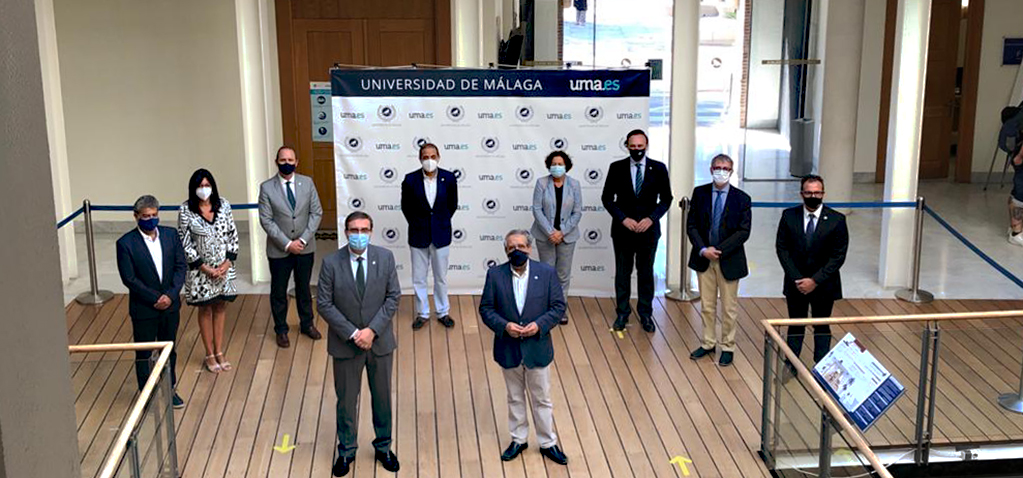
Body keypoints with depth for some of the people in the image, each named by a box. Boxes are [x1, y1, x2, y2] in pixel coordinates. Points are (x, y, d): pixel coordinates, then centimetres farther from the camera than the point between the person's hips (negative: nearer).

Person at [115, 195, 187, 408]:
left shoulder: (170, 235, -1)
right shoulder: (126, 243, -13)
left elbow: (181, 266, -1)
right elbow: (129, 278, -15)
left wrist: (171, 294, -14)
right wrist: (155, 298, -17)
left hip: (170, 304, 4)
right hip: (143, 308, -4)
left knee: (169, 349, 17)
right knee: (144, 354, 9)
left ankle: (169, 389, 34)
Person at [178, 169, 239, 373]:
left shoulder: (224, 205, -3)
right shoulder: (186, 210, -12)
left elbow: (233, 234, 1)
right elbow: (185, 243, -11)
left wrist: (228, 262, -9)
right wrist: (205, 268, -13)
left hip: (224, 266, 3)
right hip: (201, 269, -3)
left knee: (221, 307, 12)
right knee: (205, 310, 10)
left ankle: (219, 351, 25)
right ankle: (210, 355, 21)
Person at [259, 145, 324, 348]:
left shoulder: (307, 183, -1)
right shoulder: (267, 187, -8)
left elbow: (316, 212, -1)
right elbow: (266, 220, -10)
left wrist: (303, 239, -12)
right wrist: (287, 244, -16)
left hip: (305, 247, 2)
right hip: (279, 249, -2)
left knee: (304, 287, 17)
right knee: (278, 291, 10)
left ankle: (307, 324, 34)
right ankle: (281, 330, 25)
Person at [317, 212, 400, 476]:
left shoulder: (385, 258, -7)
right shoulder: (331, 263, -11)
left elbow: (393, 297, -6)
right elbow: (324, 304, -10)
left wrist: (372, 330, -15)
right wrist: (352, 333, -16)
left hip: (380, 341, 1)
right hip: (345, 344, -1)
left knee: (382, 397, 16)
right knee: (346, 400, 12)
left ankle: (383, 447, 35)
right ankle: (346, 451, 31)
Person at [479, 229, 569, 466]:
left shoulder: (547, 273, -7)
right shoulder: (495, 274, -6)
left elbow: (558, 306, -4)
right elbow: (486, 308, -3)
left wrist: (539, 325, -18)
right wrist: (504, 325, -19)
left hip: (538, 348, -1)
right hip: (508, 349, 1)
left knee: (542, 399, 11)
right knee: (515, 398, 17)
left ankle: (548, 443, 26)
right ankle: (518, 440, 33)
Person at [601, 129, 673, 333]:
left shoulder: (658, 169, -1)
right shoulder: (616, 168, -2)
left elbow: (666, 199, 2)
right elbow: (607, 198, 0)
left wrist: (651, 218, -12)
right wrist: (624, 219, -12)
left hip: (648, 229, 0)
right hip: (622, 229, 0)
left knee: (646, 273, 10)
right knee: (622, 273, 8)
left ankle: (646, 314, 21)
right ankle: (622, 313, 19)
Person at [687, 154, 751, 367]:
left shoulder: (742, 199, -5)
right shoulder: (700, 193, 1)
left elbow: (743, 231, -9)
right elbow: (691, 225, 1)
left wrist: (719, 251, -17)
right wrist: (703, 250, -13)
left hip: (729, 260, -2)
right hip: (703, 259, 2)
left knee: (729, 307, 7)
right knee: (707, 305, 12)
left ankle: (727, 347, 19)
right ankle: (708, 343, 24)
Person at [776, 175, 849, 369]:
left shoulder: (836, 220, -10)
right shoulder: (789, 216, -5)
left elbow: (838, 256, -10)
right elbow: (782, 248, -4)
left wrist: (815, 280, -15)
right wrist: (797, 279, -12)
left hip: (824, 285, -1)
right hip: (795, 283, 1)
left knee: (822, 327, 12)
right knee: (795, 325, 13)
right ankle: (791, 364, 23)